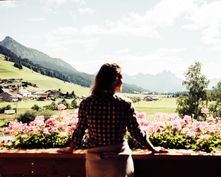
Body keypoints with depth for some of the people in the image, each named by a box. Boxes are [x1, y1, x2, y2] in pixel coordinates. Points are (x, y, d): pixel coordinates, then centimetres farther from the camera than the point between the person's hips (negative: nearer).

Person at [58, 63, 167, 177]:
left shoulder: (86, 103, -7)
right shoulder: (125, 104, -11)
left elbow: (79, 131, 1)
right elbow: (136, 132, -5)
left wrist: (70, 149, 20)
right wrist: (153, 149, 12)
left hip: (95, 159, 2)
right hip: (120, 159, -1)